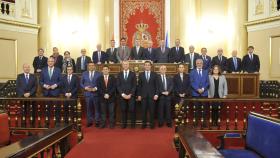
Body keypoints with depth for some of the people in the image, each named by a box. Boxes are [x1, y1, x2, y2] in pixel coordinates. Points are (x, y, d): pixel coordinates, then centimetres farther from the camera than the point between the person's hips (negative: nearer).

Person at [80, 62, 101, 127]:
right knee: (89, 108, 7)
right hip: (87, 94, 2)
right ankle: (89, 121, 17)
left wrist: (96, 88, -14)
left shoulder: (99, 74, 2)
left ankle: (97, 122, 11)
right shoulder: (84, 74, 10)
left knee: (97, 108, 2)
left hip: (96, 94, -2)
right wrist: (85, 87, -7)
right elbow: (81, 83, 11)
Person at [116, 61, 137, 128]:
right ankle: (124, 124, 12)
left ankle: (133, 124, 7)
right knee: (123, 110, 3)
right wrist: (122, 94, -8)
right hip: (122, 96, 1)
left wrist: (130, 94, -10)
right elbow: (118, 86, 4)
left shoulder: (133, 74, 6)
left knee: (132, 110, -3)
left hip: (131, 95, -1)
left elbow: (134, 86, 0)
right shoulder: (119, 74, 10)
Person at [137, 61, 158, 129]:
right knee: (144, 110, 3)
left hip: (152, 95, 0)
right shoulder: (141, 74, 8)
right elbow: (139, 85, 7)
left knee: (152, 110, 2)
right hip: (143, 95, 1)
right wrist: (139, 95, 2)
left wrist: (156, 94, -5)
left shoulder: (154, 74, 6)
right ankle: (144, 124, 13)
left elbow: (156, 85, 4)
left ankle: (152, 124, 13)